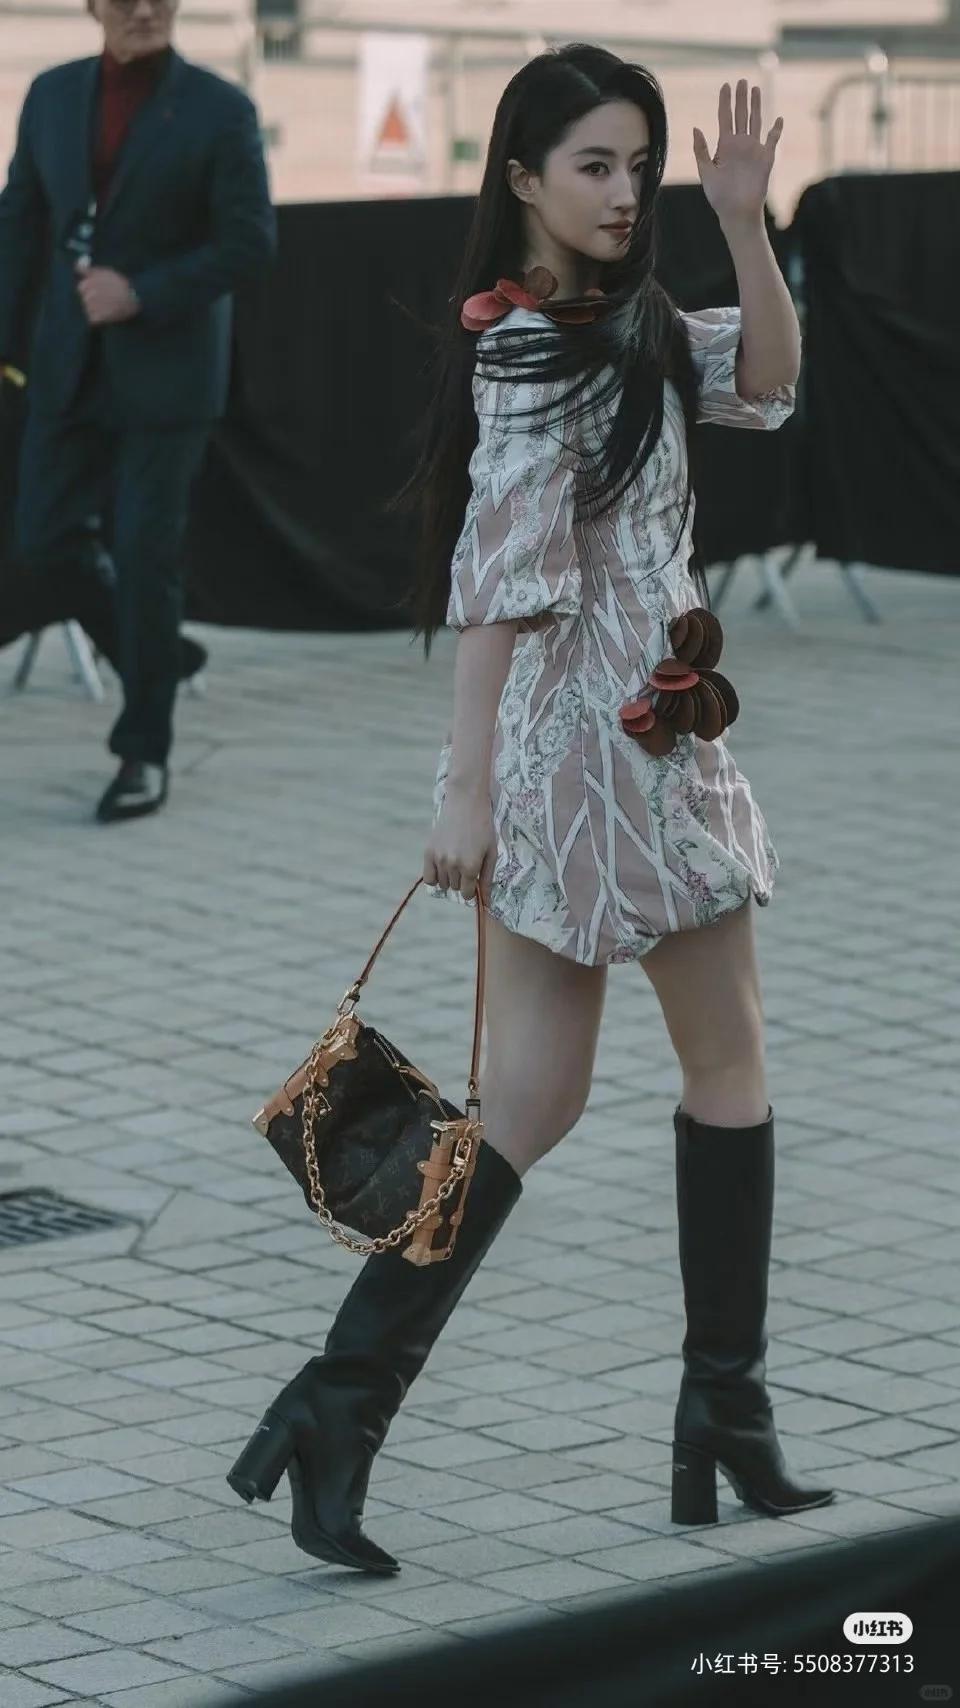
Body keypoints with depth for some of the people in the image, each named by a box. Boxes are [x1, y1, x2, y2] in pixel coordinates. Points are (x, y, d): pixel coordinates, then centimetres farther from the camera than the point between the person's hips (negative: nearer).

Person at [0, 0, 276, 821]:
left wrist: (142, 294, -19)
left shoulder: (221, 110, -9)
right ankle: (154, 660, 27)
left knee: (145, 556, -5)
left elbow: (250, 242, -11)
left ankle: (145, 750, 7)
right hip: (72, 367, 5)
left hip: (167, 368, -4)